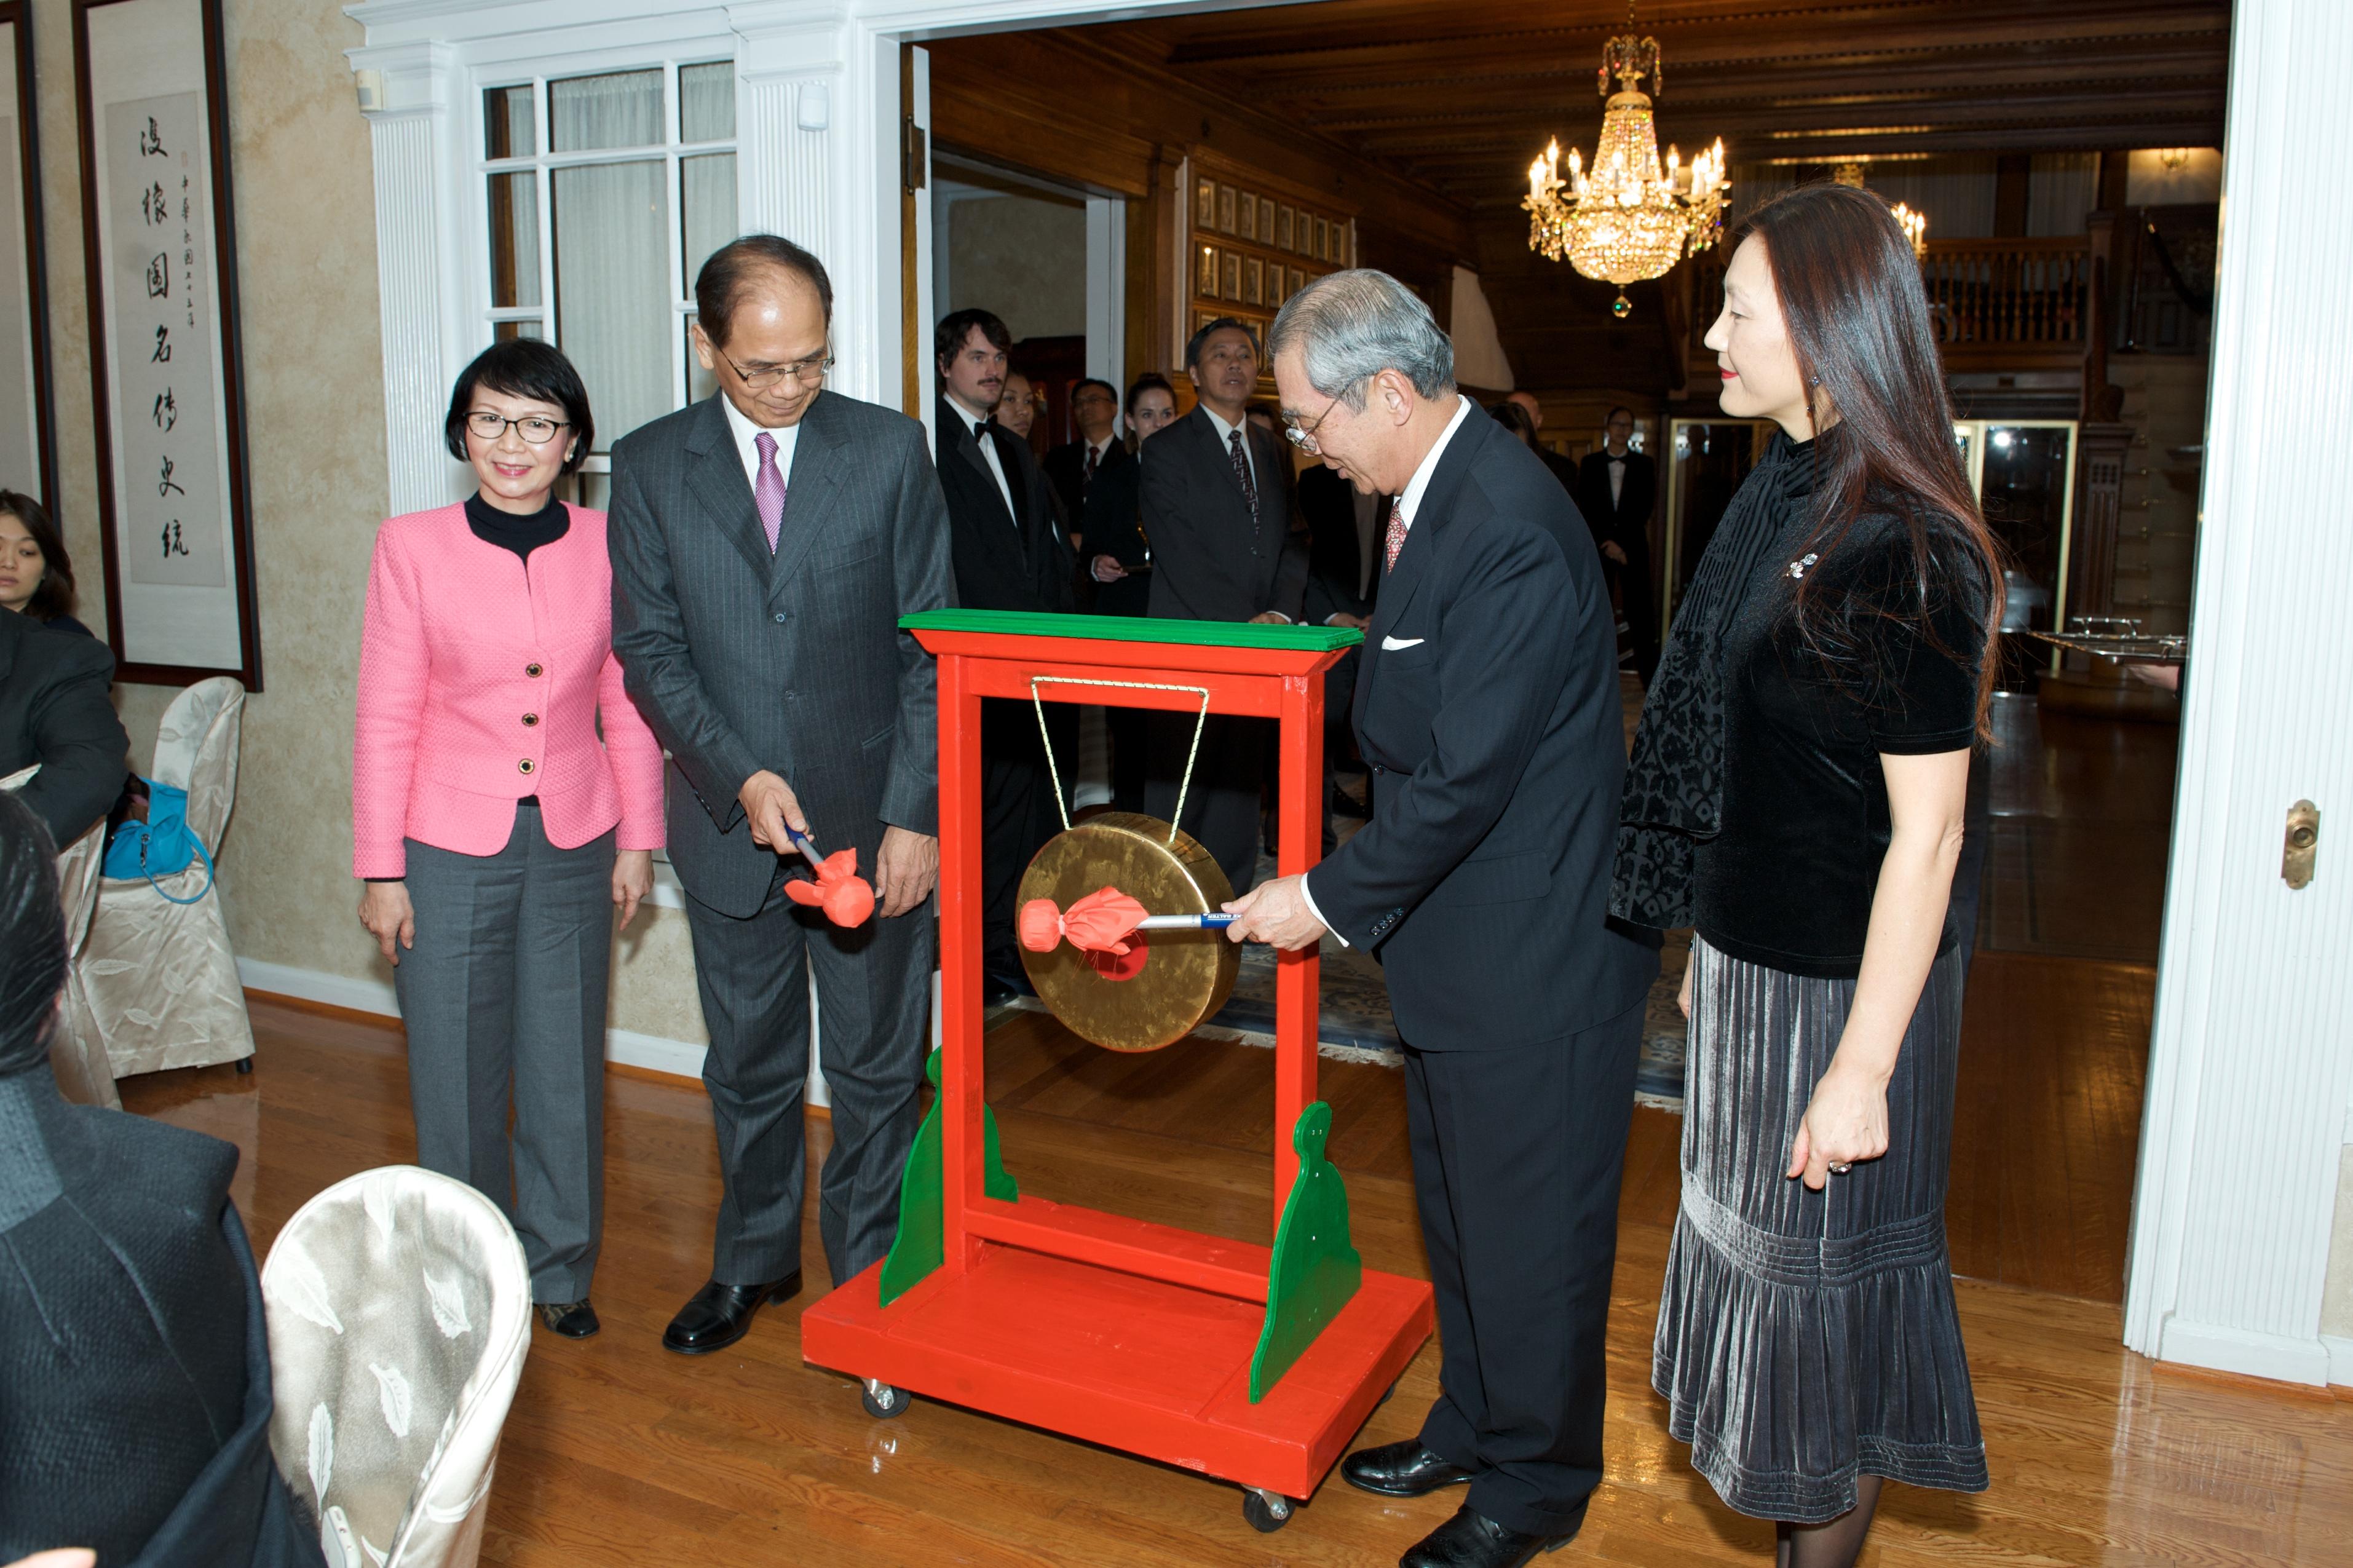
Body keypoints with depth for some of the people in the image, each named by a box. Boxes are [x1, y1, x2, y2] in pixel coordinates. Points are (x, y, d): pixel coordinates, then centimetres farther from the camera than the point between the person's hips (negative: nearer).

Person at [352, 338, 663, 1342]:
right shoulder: (412, 546, -4)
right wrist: (380, 870, -2)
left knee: (566, 1066, 10)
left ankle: (559, 1269, 28)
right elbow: (385, 718, -2)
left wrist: (638, 838, 4)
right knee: (456, 1071, 8)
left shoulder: (605, 546, 0)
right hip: (451, 845, -1)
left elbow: (627, 703, 5)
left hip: (573, 843, 1)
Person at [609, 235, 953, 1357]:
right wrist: (739, 776, -14)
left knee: (877, 1067, 9)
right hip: (731, 824, 2)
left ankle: (870, 1273, 28)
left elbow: (930, 645, -4)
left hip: (871, 821, -1)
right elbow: (649, 651, 0)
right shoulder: (649, 467, 0)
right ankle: (754, 1260, 38)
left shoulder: (890, 449, -3)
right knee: (749, 1065, 17)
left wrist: (915, 811, -10)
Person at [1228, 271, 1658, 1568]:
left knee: (1527, 1230, 9)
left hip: (1535, 955, -10)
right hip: (1458, 938, 10)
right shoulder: (1432, 497, 6)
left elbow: (1465, 781, -25)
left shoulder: (1509, 533, -26)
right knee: (1458, 1211, 23)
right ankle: (1472, 1426, 43)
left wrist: (1327, 898, -17)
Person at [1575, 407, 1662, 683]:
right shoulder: (1590, 463, 8)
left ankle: (1649, 674, -1)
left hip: (1633, 547, 0)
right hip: (1597, 546, 0)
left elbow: (1645, 508, 1)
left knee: (1640, 610, -4)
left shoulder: (1644, 464, 9)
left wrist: (1620, 541, -9)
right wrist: (1605, 542, -9)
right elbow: (1585, 507, 1)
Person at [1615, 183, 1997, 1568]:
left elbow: (1927, 833, -21)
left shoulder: (1901, 548, -21)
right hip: (1758, 960, 9)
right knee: (1765, 1255, 20)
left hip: (1842, 988, -9)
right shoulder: (1789, 498, 6)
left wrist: (1862, 1069, -21)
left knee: (1814, 1273, 8)